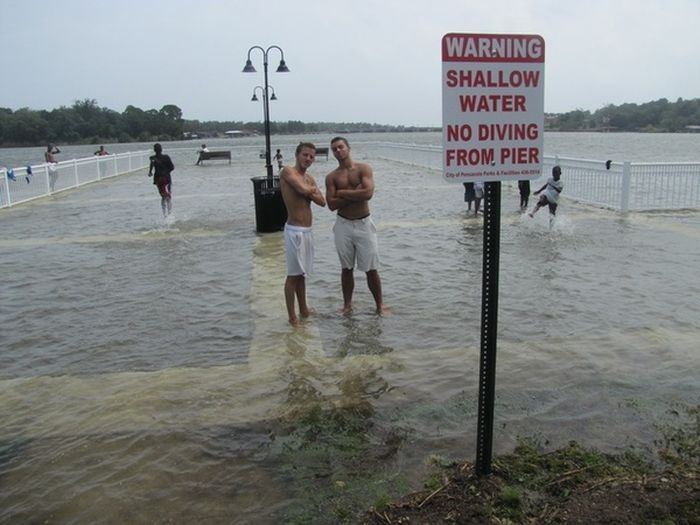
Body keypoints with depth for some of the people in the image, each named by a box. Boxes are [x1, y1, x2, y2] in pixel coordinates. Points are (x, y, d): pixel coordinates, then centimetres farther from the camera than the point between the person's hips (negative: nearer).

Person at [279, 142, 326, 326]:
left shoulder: (309, 178, 14)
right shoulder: (288, 171, -9)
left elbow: (322, 201, 4)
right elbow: (303, 190, -24)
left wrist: (308, 192, -12)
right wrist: (312, 189, -3)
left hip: (307, 230, 8)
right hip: (295, 231, -8)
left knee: (302, 273, 16)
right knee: (293, 275, -2)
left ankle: (303, 310, 27)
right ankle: (292, 317, 4)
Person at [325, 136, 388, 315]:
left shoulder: (363, 169, -1)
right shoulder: (331, 177, 3)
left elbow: (368, 193, -18)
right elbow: (331, 204, -8)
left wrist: (343, 193, -11)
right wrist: (355, 195, -14)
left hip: (364, 223, -2)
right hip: (343, 225, 2)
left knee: (371, 269, 3)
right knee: (346, 268, 10)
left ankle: (380, 305, 14)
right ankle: (347, 305, 22)